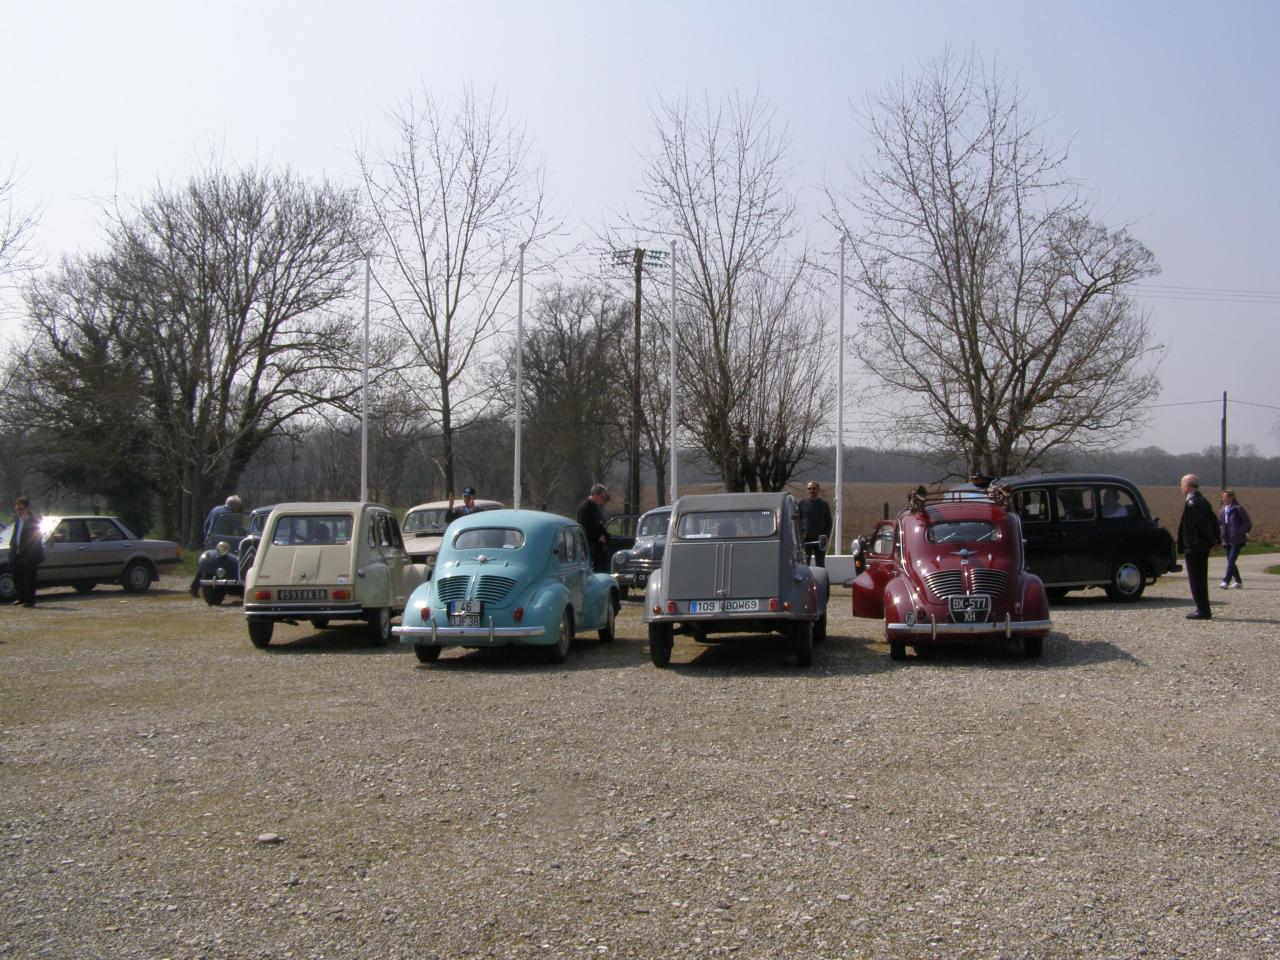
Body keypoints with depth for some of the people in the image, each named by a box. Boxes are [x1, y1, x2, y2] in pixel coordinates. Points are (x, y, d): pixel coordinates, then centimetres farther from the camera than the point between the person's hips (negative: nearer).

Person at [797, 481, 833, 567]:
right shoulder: (802, 504, 4)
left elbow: (829, 522, 11)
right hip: (806, 540, -1)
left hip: (820, 540, 2)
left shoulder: (824, 504, 8)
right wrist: (800, 537, -8)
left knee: (820, 565, 5)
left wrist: (826, 535, -4)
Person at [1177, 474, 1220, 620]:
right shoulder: (1203, 501, 13)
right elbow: (1214, 522, 13)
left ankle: (1203, 611, -3)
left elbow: (1203, 524, -20)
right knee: (1201, 579, 16)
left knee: (1196, 580, -5)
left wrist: (1212, 540, -9)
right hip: (1203, 547, 10)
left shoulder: (1191, 504, -18)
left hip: (1193, 547, -10)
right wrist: (1215, 540, 9)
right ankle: (1204, 610, 22)